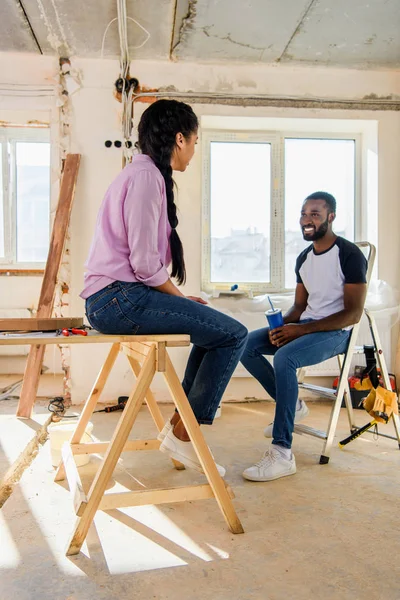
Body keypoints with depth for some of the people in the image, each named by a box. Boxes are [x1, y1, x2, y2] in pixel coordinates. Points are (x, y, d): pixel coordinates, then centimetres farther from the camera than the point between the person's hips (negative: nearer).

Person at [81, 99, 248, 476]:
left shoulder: (142, 172, 20)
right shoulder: (147, 175, -11)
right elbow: (145, 263, -19)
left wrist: (181, 299, 11)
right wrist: (181, 298, -4)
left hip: (113, 299, 10)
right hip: (119, 298, -10)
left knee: (214, 325, 19)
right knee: (233, 334, -11)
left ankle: (179, 422, 19)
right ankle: (182, 434, -1)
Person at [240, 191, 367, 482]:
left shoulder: (350, 255, -12)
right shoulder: (304, 258, 12)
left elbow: (353, 314, -17)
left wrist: (301, 329, -23)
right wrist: (282, 325, -8)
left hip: (337, 332, -8)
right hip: (305, 325, 8)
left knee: (284, 358, -35)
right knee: (247, 345, -9)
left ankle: (282, 454, -30)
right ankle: (292, 405, 8)